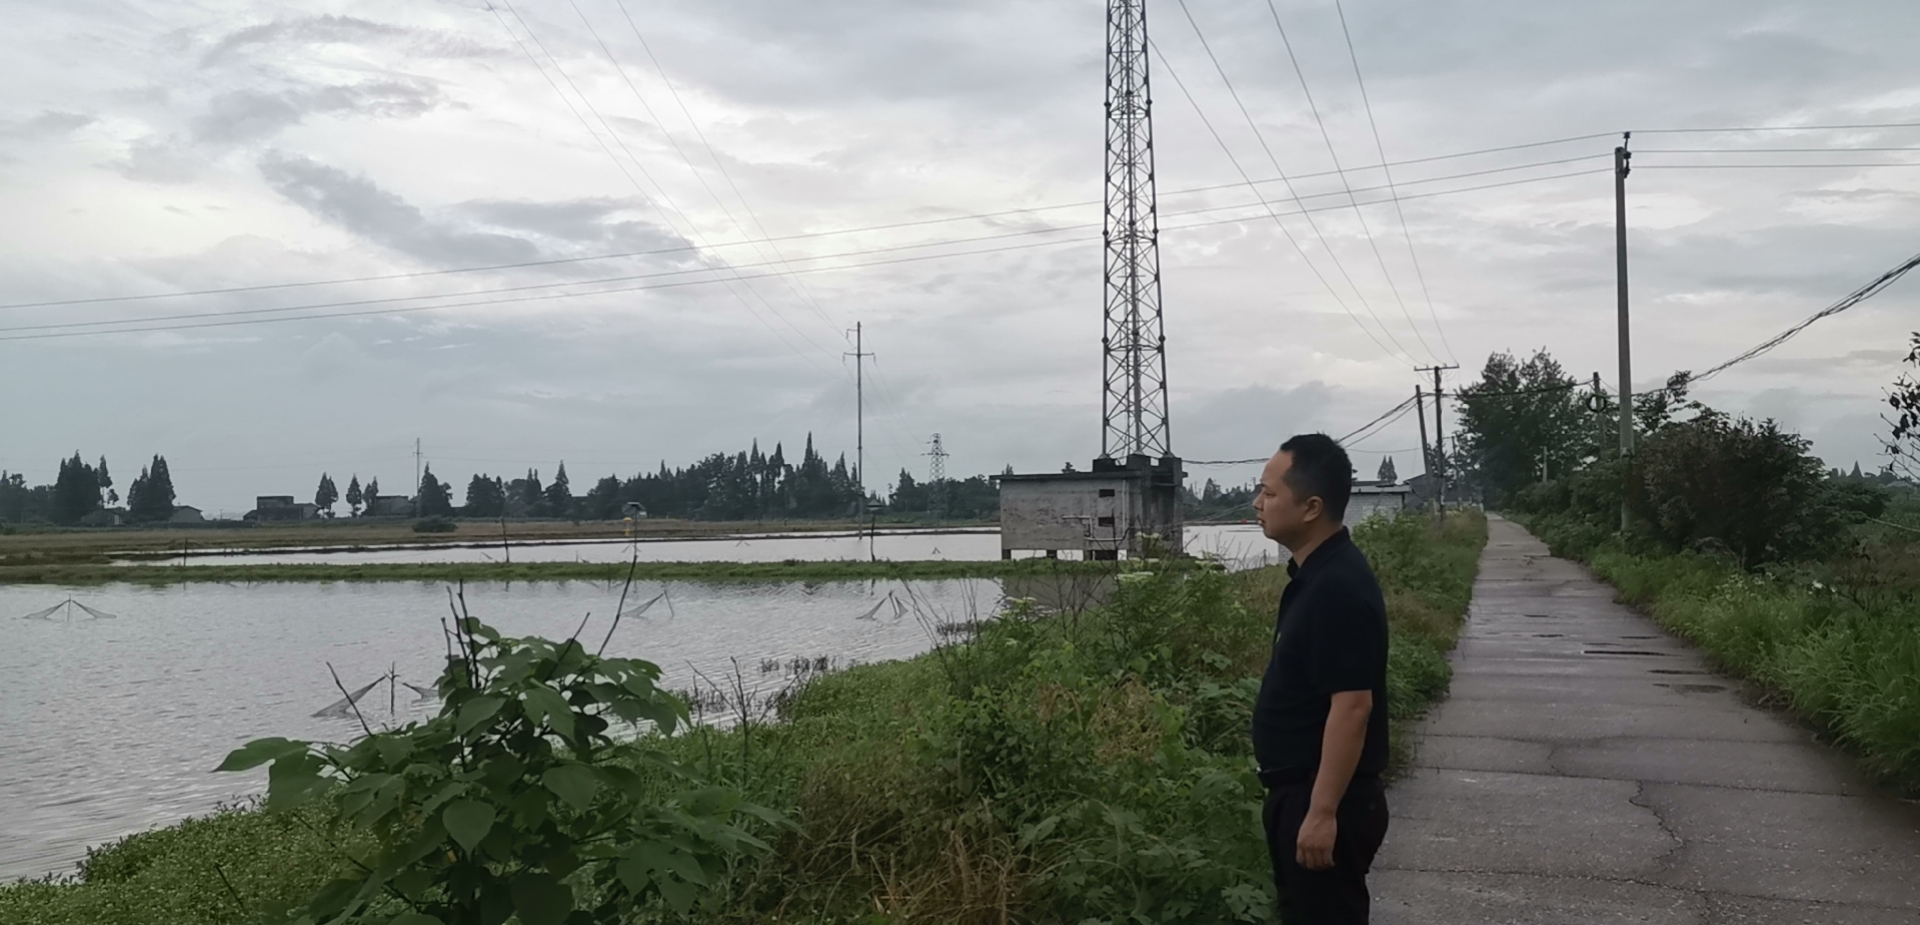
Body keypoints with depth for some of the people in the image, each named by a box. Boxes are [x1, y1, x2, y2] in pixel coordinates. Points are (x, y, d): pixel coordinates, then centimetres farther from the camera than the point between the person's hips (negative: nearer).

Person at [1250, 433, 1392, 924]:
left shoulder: (1339, 586, -23)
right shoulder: (1316, 574, 8)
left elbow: (1352, 705, -26)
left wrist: (1323, 812, -24)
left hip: (1326, 802, -10)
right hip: (1302, 793, 10)